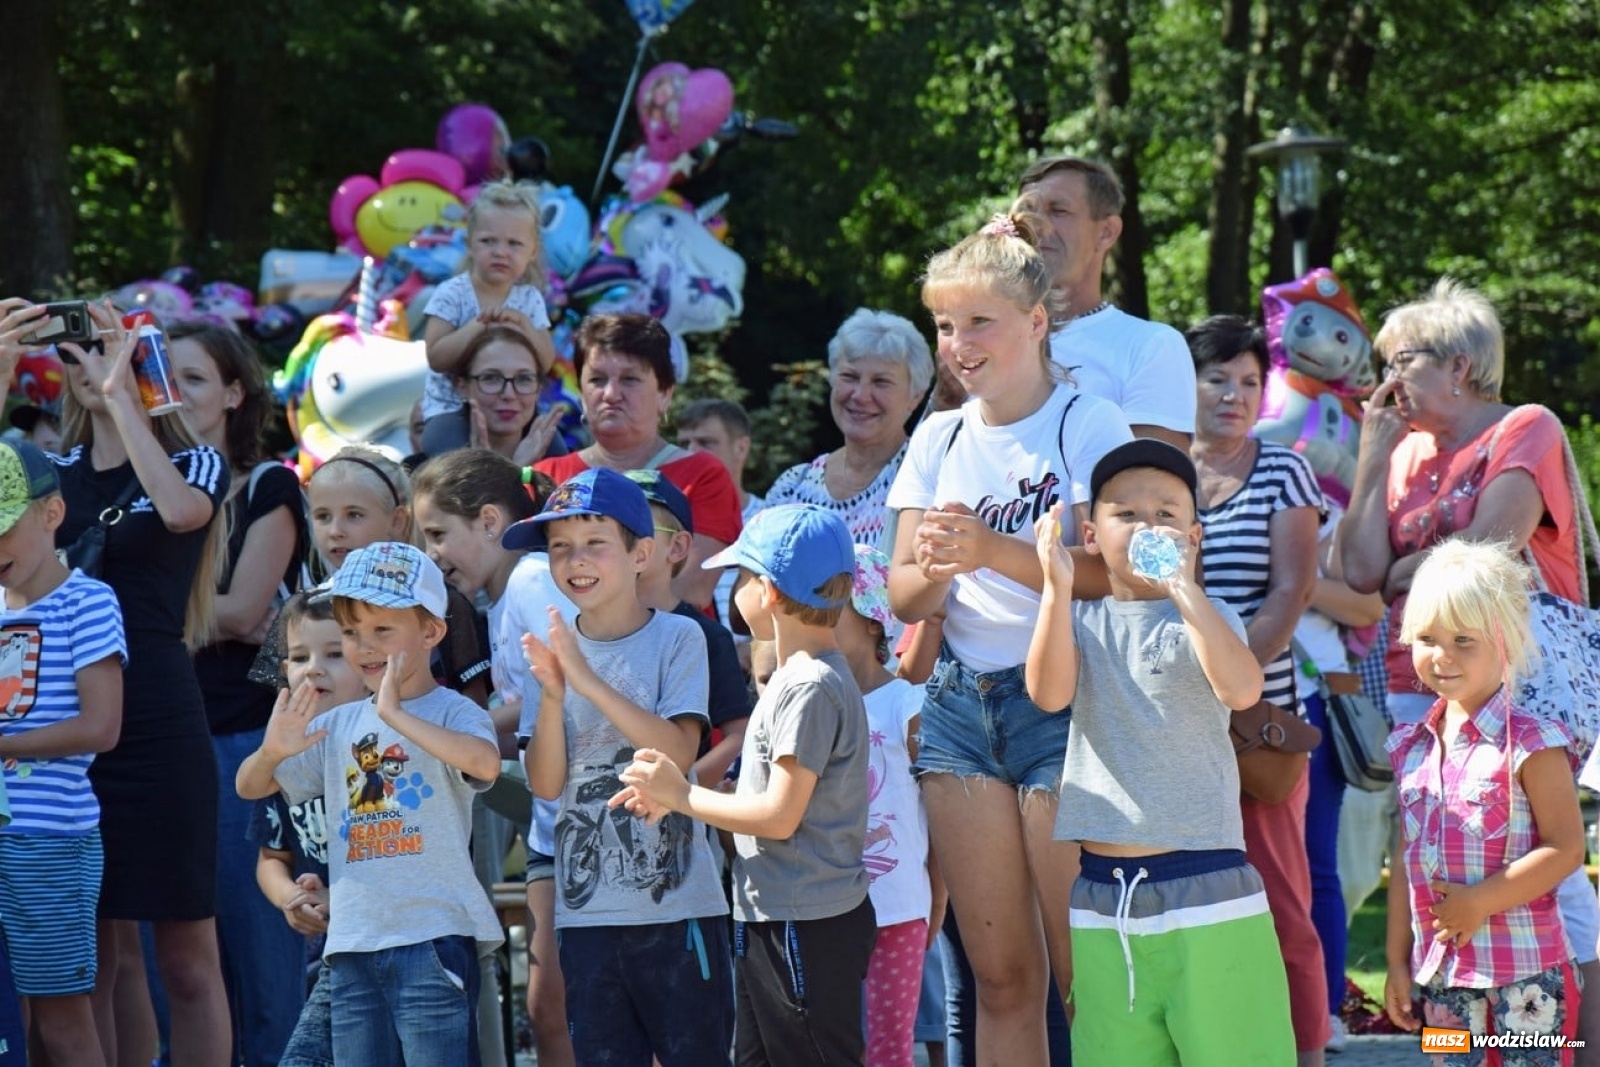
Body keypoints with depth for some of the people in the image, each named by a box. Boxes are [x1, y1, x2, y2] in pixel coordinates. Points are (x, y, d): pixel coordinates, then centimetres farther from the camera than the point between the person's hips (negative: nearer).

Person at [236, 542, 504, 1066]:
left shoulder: (452, 712, -5)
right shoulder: (337, 726, 13)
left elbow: (485, 762, -28)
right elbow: (250, 786, 17)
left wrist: (395, 714, -30)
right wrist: (272, 752, -6)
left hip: (433, 938, -6)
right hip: (353, 944, 6)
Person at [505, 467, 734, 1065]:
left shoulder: (677, 639, -4)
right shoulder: (551, 651, 5)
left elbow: (678, 752, -17)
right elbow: (546, 784, -1)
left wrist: (590, 682, -22)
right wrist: (552, 695, -18)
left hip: (677, 902, -3)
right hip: (587, 909, 4)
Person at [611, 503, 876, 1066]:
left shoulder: (808, 687, -18)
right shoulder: (805, 677, 14)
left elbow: (780, 815, -21)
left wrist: (684, 796, -10)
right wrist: (673, 798, 9)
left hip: (805, 928, -11)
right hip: (771, 918, 11)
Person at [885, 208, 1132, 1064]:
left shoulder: (1089, 427, -4)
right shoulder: (940, 439, 12)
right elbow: (904, 598, 9)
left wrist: (993, 551, -26)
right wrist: (934, 569, -14)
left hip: (1063, 699, -5)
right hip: (961, 701, 5)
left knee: (1083, 971, -8)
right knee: (1000, 974, 5)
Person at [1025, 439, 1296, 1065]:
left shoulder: (1201, 618, 0)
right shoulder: (1082, 621, 10)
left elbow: (1242, 689, -22)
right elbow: (1049, 694, -11)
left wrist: (1183, 588, -31)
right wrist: (1057, 586, -22)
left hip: (1206, 894, -3)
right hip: (1101, 898, 4)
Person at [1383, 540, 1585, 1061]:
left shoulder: (1530, 745, -10)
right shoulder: (1413, 747, 9)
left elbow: (1566, 848, -15)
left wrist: (1480, 902, -18)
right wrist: (1397, 959, 13)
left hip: (1526, 972, -6)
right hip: (1443, 971, 7)